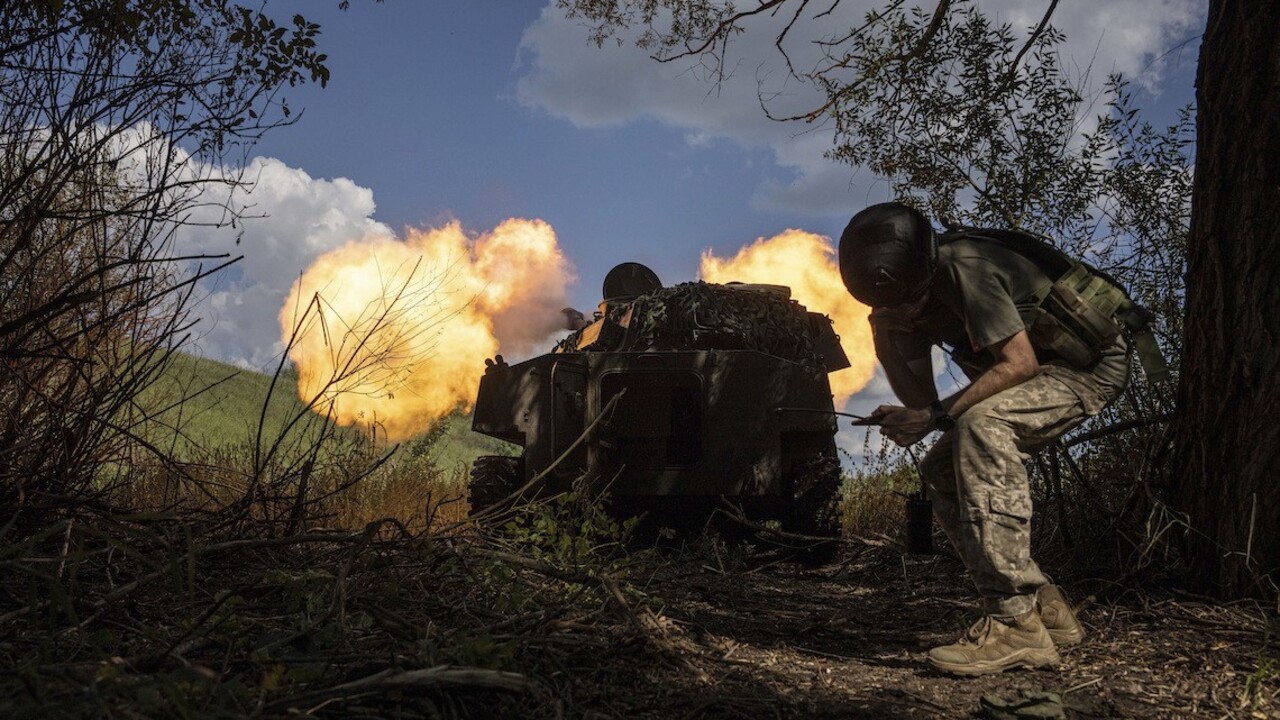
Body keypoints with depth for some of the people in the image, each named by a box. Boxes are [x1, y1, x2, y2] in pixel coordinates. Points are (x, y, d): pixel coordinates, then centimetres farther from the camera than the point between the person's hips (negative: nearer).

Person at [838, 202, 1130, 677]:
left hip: (1093, 365, -9)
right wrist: (884, 336, -16)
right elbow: (920, 396, -1)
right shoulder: (910, 296, -2)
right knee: (941, 469, 1)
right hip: (1043, 368, 9)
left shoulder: (964, 268, -28)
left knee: (981, 423, -34)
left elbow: (1020, 364, -29)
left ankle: (1017, 623, -34)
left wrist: (936, 417, -30)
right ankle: (1044, 606, 7)